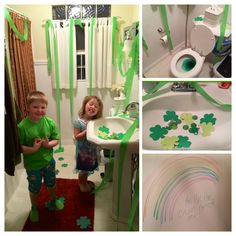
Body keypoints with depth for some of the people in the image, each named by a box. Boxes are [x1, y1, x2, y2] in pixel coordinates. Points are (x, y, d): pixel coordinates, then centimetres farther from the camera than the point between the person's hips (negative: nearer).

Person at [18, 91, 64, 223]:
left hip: (49, 161, 3)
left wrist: (49, 144, -26)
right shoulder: (22, 126, -22)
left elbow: (56, 140, -6)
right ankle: (34, 208, 50)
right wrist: (32, 149, -31)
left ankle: (53, 201, 55)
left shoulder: (50, 122, -14)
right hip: (32, 165, -2)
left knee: (51, 184, 26)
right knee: (34, 189, 21)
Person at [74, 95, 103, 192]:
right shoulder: (79, 121, -20)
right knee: (83, 169, 14)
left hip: (92, 150, 5)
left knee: (88, 168, 23)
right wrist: (86, 132, -31)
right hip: (82, 150, -5)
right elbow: (76, 137, -20)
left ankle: (85, 181, 48)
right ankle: (81, 184, 40)